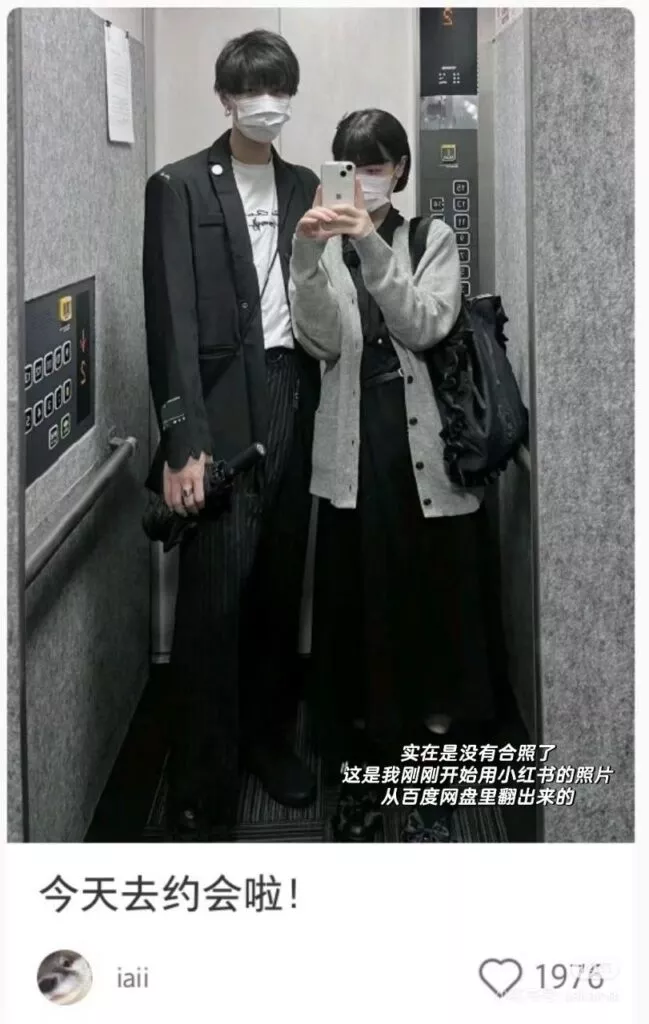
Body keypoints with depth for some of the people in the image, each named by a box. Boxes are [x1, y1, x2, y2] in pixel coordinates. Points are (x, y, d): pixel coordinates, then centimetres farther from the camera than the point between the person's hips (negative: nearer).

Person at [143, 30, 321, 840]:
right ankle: (199, 795, 4)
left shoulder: (304, 187, 14)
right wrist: (182, 442, -16)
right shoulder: (181, 187, -2)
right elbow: (173, 320, -9)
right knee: (212, 603, -5)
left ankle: (266, 738, 28)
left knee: (279, 588, 11)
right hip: (223, 412, -5)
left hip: (293, 403, 5)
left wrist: (316, 406, 2)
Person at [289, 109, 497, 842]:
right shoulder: (324, 246, 7)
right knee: (354, 612, 4)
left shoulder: (433, 238, 5)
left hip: (424, 449, -1)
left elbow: (425, 326, -11)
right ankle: (361, 780, 19)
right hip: (352, 451, 1)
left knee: (430, 608, 4)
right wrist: (309, 257, -21)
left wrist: (371, 247, -20)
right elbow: (320, 344, -7)